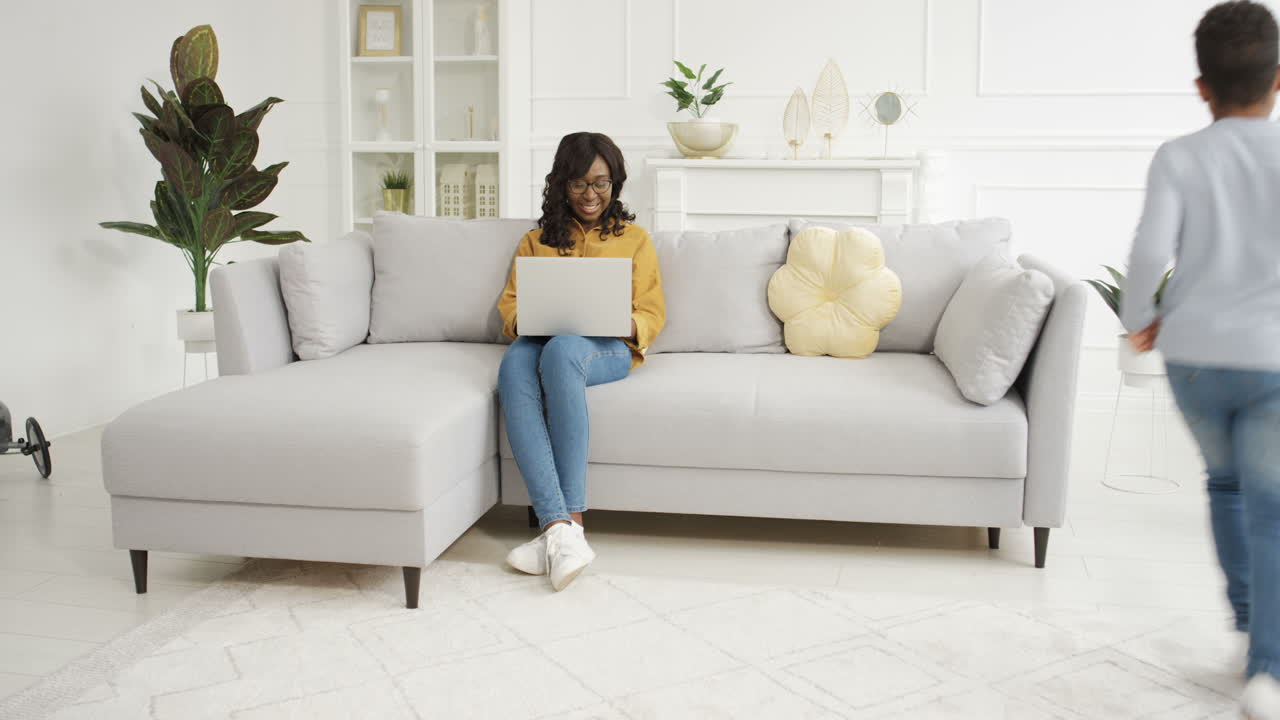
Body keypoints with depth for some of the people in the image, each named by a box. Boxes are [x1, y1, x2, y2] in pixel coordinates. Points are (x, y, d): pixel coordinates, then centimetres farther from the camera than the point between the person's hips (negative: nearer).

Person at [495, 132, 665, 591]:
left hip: (608, 349, -2)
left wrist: (629, 324, -12)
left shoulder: (634, 239, 21)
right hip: (542, 341, 2)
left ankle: (567, 523, -42)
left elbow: (653, 314, 13)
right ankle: (560, 527, -46)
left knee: (561, 349, -40)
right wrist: (520, 321, -7)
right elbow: (509, 301, 18)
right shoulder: (536, 241, 27)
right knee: (514, 363, -37)